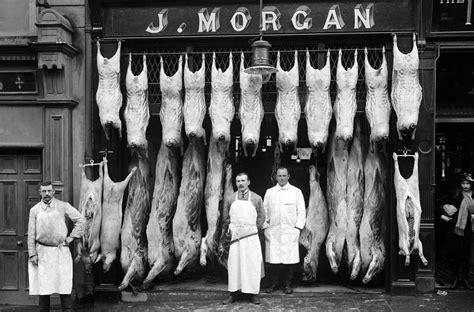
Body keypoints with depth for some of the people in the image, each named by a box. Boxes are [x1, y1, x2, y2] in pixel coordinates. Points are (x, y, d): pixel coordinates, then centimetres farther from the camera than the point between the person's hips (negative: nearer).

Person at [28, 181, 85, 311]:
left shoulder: (63, 206, 0)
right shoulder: (34, 210, 4)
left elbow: (81, 220, 1)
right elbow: (31, 234, 5)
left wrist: (71, 237, -3)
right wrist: (32, 254, 1)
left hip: (61, 250, -1)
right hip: (42, 252, 1)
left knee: (64, 283, 0)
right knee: (43, 284, 6)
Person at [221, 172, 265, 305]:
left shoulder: (256, 198, 4)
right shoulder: (231, 199, 7)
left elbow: (261, 217, 9)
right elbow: (226, 218, 13)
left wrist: (255, 229, 1)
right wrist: (229, 230, 3)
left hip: (251, 236, -1)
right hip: (234, 236, 1)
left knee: (253, 264, -1)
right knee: (234, 264, 1)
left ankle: (253, 294, 9)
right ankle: (233, 294, 9)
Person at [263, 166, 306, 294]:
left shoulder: (296, 191, 7)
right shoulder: (269, 192, 12)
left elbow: (301, 212, 6)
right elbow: (264, 210, 12)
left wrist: (298, 228, -3)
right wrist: (265, 227, 3)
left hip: (290, 231, -1)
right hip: (272, 232, 1)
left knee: (289, 259, -2)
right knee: (273, 259, -1)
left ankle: (287, 285, 10)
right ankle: (273, 283, 12)